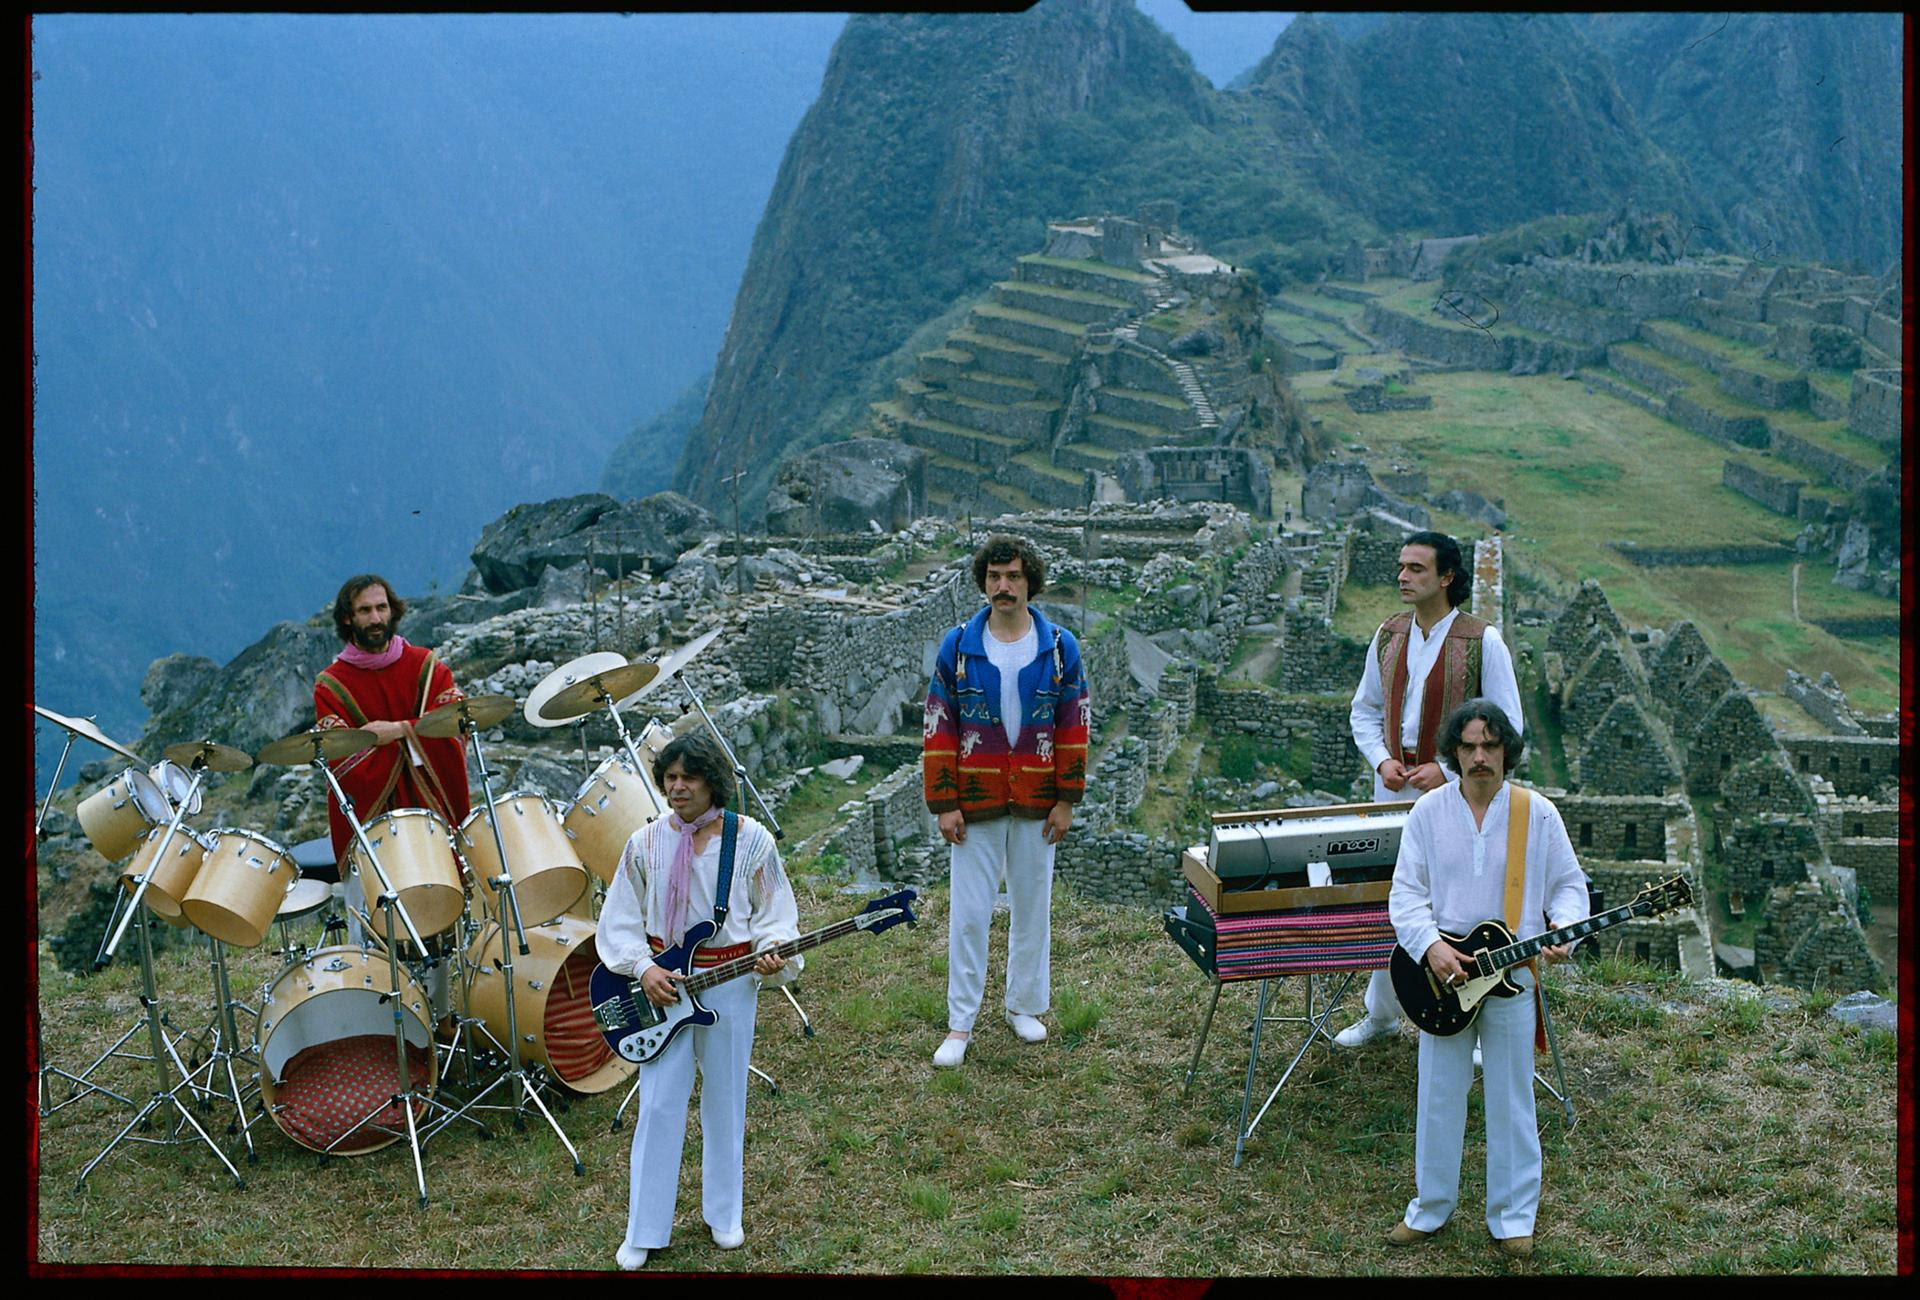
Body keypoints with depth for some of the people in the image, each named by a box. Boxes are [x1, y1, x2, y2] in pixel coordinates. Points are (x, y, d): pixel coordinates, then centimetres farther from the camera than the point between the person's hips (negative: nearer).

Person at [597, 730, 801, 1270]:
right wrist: (643, 969, -10)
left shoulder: (751, 840, -5)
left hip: (730, 985, 0)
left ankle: (723, 1215, 28)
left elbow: (775, 913, 2)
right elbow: (621, 920, 4)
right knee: (658, 1107, -1)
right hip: (663, 984, 1)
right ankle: (644, 1232, 8)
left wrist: (773, 954, -17)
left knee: (726, 1103, 10)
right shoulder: (645, 843, -1)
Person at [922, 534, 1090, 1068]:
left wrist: (1066, 800, -1)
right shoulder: (958, 647, -2)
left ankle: (1024, 1005, 27)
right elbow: (940, 730, -1)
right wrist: (944, 803, -5)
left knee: (1033, 908, 11)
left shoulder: (1060, 647, 0)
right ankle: (960, 1024, 9)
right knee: (969, 914, 1)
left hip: (1036, 805, 1)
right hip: (976, 803, -1)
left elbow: (1074, 728, 3)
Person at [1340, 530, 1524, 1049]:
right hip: (1394, 787, 5)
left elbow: (1507, 728, -8)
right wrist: (1382, 759, -4)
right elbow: (1364, 709, 15)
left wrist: (1448, 770, -16)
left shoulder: (1482, 641, -9)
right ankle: (1381, 1013, 27)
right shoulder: (1389, 636, 6)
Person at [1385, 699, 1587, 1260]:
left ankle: (1513, 1218, 20)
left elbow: (1569, 883, 4)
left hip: (1512, 976, -1)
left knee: (1511, 1102, 7)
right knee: (1438, 1097, 9)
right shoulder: (1428, 811, -2)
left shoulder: (1537, 813, -4)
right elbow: (1406, 892, -1)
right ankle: (1430, 1207, 25)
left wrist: (1564, 931, -16)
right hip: (1443, 977, 1)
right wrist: (1431, 946, -17)